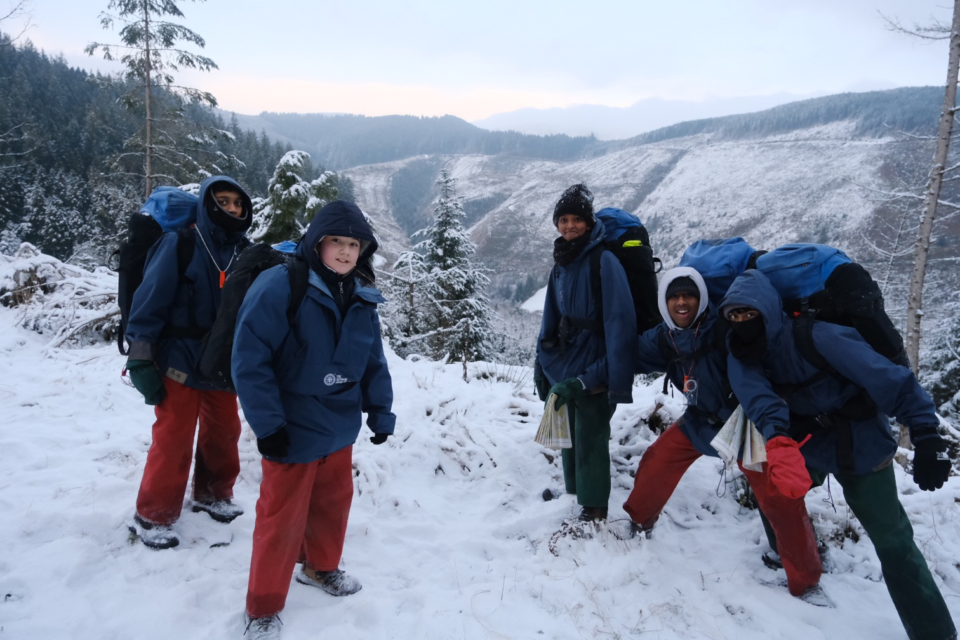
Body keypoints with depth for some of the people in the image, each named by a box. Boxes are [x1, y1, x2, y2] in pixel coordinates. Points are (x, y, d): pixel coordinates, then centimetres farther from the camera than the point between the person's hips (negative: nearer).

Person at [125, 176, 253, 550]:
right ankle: (153, 516, 20)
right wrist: (140, 360, -15)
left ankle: (213, 495, 37)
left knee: (223, 431, 15)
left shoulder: (244, 252, 2)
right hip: (180, 361, -5)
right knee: (174, 440, 2)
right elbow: (150, 300, -14)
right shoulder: (179, 244, -13)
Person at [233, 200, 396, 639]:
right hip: (293, 432, -6)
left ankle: (320, 566, 47)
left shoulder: (362, 301, 3)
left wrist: (381, 412, 9)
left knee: (334, 502, 21)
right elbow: (249, 357, -21)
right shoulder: (279, 286, -19)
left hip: (341, 427, 7)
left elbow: (374, 361, 11)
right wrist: (267, 424, -20)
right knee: (282, 516, 5)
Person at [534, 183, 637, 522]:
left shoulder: (603, 261, -15)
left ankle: (594, 510, 15)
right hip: (564, 367, 7)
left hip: (593, 368, -7)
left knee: (590, 438, 0)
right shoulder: (561, 264, 9)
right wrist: (542, 366, 12)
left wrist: (617, 378, -25)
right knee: (569, 436, 17)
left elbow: (619, 321, -21)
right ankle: (573, 494, 35)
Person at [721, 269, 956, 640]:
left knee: (892, 539, -5)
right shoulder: (742, 353, -11)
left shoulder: (814, 338, -28)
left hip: (860, 447, -6)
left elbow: (890, 379, -27)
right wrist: (778, 442, -47)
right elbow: (759, 399, -30)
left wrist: (927, 438, -30)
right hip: (805, 444, 6)